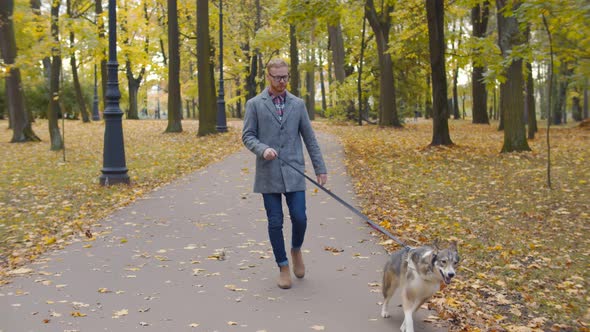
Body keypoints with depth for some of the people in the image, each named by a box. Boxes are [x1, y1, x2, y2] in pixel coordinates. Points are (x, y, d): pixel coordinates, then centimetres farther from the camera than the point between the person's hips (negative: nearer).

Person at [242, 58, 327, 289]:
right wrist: (263, 149, -19)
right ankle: (283, 267, 16)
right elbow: (247, 136, 1)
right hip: (268, 173, -1)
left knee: (299, 218, -4)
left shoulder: (298, 104, 9)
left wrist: (320, 168, 7)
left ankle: (296, 250, 26)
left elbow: (309, 138, 9)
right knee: (275, 223, 2)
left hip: (294, 171, 1)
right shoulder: (254, 104, 3)